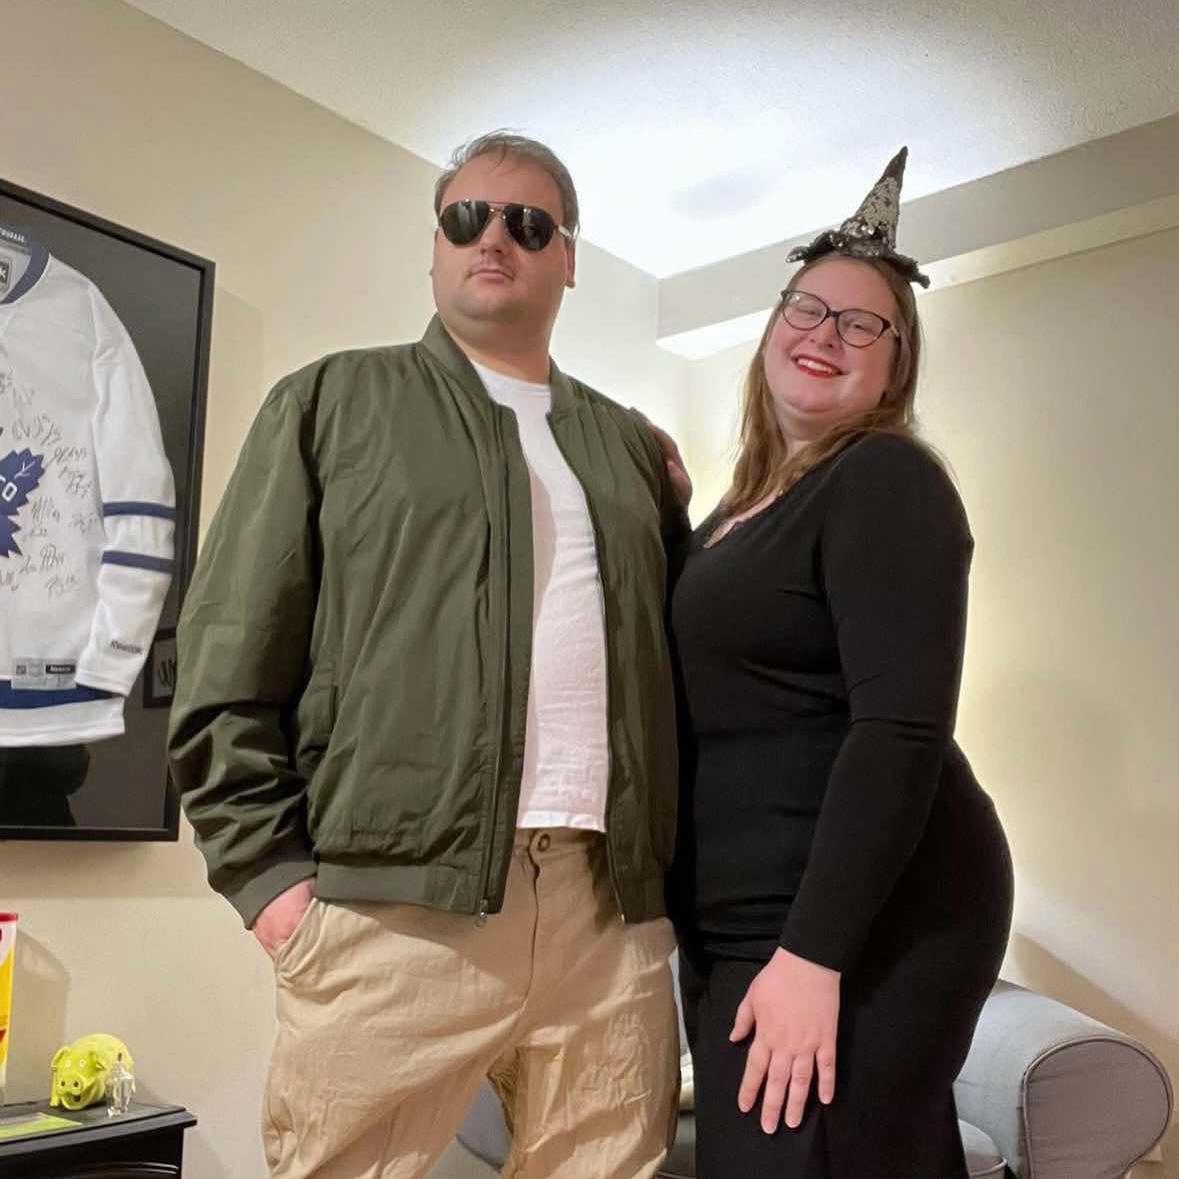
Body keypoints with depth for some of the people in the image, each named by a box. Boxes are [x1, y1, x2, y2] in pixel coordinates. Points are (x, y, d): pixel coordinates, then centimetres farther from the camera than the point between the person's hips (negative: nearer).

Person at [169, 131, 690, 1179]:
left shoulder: (633, 445, 19)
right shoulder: (333, 402, 10)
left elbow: (685, 650, 18)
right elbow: (229, 661, 2)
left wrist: (677, 864, 5)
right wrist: (268, 868, -6)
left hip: (615, 907, 4)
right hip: (396, 899, -3)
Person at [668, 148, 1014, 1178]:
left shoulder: (885, 481, -11)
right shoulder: (749, 501, 15)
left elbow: (902, 732, -22)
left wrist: (812, 954, -24)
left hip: (863, 920, -8)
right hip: (742, 922, 8)